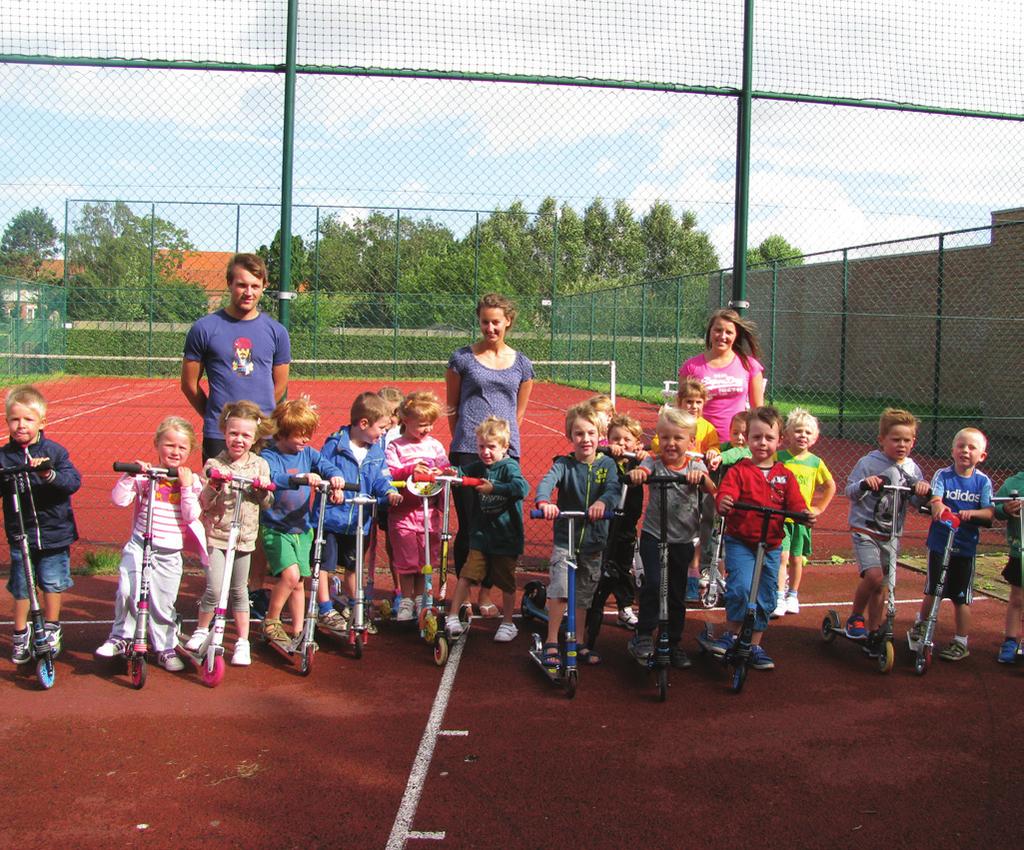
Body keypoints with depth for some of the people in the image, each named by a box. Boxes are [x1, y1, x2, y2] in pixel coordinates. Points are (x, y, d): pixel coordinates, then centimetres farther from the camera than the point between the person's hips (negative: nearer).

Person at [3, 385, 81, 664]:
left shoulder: (54, 452, -6)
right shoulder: (4, 456, -4)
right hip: (20, 535, 1)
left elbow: (74, 482, -16)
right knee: (21, 588, 8)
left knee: (52, 584, 9)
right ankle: (21, 636, 27)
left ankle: (51, 629, 31)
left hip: (54, 533, -1)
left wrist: (50, 474, -33)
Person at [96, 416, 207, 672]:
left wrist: (187, 487, -18)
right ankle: (120, 636, 9)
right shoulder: (145, 475, -4)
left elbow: (191, 516, -10)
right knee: (126, 591, -15)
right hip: (140, 544, -1)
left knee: (163, 604, 7)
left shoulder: (191, 480, -1)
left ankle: (165, 648, 24)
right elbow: (119, 499, -11)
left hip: (170, 553, 1)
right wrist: (130, 475, -22)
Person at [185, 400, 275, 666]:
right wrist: (213, 485, -28)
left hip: (244, 537, 3)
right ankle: (201, 631, 16)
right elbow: (203, 503, -10)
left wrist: (264, 489, -16)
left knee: (238, 590, 12)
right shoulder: (215, 465, -7)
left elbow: (267, 504, 4)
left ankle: (243, 641, 21)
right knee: (214, 589, -10)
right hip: (215, 534, -2)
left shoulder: (260, 465, 2)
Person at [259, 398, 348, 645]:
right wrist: (302, 478, -46)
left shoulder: (308, 453, 6)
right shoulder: (269, 456, -11)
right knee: (290, 574, -20)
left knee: (299, 583, 10)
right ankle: (271, 622, 0)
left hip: (302, 528, 6)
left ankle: (298, 631, 21)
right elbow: (272, 478, -30)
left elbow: (328, 466, -7)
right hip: (275, 529, -5)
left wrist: (336, 477, -31)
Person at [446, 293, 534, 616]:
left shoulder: (521, 364, 10)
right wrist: (464, 438, 7)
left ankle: (485, 593, 17)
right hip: (466, 452, -2)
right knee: (467, 525, 0)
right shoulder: (463, 357, 3)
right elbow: (451, 406, 9)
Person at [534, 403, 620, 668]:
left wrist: (602, 502, -43)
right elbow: (547, 481, -24)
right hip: (564, 539, -2)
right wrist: (544, 502, -47)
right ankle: (551, 643, -3)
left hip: (594, 540, 2)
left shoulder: (607, 464, 0)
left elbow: (613, 489, -18)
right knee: (559, 590, -15)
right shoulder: (564, 464, -5)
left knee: (583, 596, 12)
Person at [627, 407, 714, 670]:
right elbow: (642, 471, -25)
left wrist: (702, 478, -39)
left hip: (682, 540, 2)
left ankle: (674, 643, 26)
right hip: (654, 536, -2)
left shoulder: (695, 466, 0)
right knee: (654, 583, -19)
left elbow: (711, 489, -16)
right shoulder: (654, 462, -3)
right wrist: (636, 473, -49)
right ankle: (643, 636, -4)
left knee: (677, 594, 11)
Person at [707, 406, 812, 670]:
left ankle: (755, 646, 25)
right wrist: (723, 503, -42)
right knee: (741, 587, -23)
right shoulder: (739, 471, -4)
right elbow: (726, 494, -18)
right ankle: (730, 635, -1)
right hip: (740, 542, -4)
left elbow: (795, 503, -2)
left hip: (771, 546, 4)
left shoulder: (785, 476, 6)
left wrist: (805, 515, -24)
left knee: (765, 598, 10)